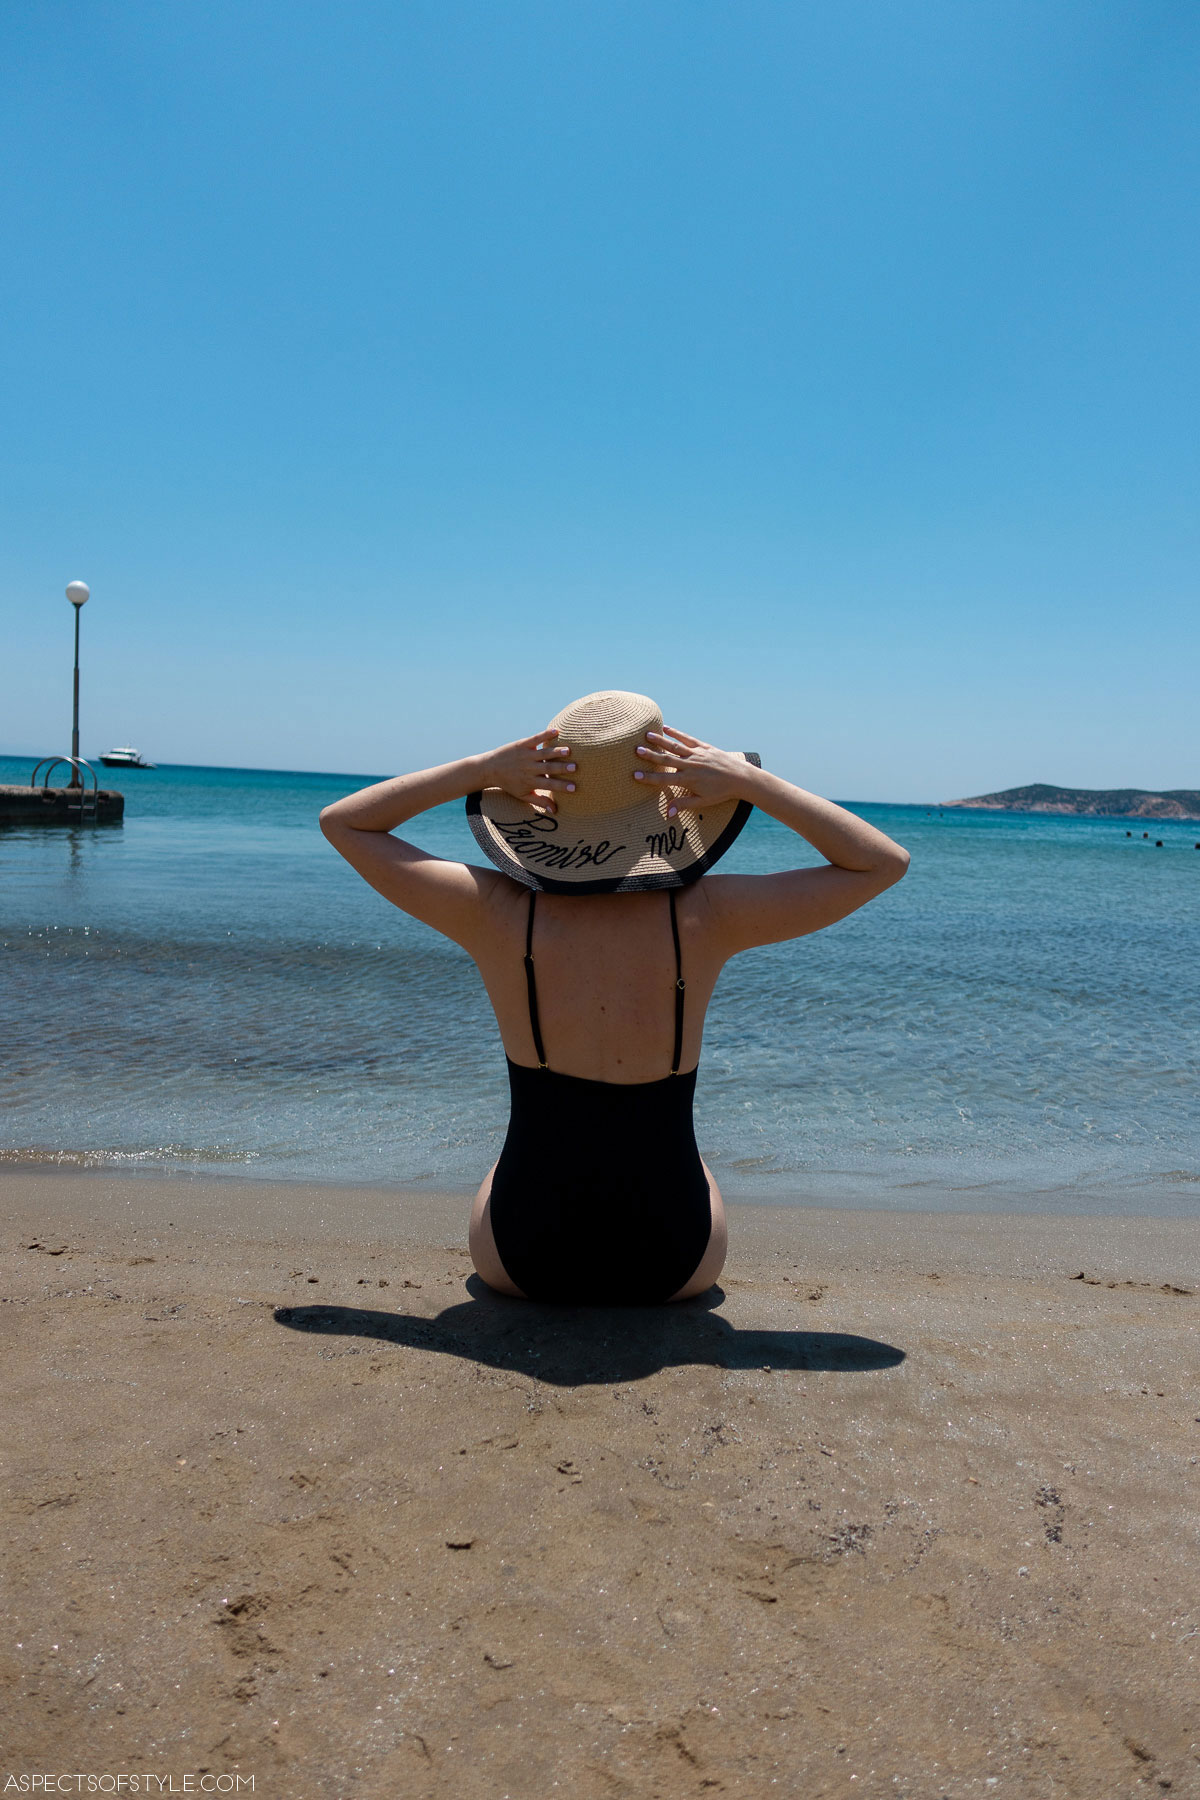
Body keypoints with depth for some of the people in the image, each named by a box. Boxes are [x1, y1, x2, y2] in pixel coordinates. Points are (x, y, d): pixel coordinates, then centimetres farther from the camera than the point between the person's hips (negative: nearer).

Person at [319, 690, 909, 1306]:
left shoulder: (496, 912, -17)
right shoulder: (704, 917, -19)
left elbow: (341, 821, -1)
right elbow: (885, 862, -6)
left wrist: (483, 769, -11)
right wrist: (747, 780, -13)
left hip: (519, 1262, 1)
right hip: (673, 1267, 0)